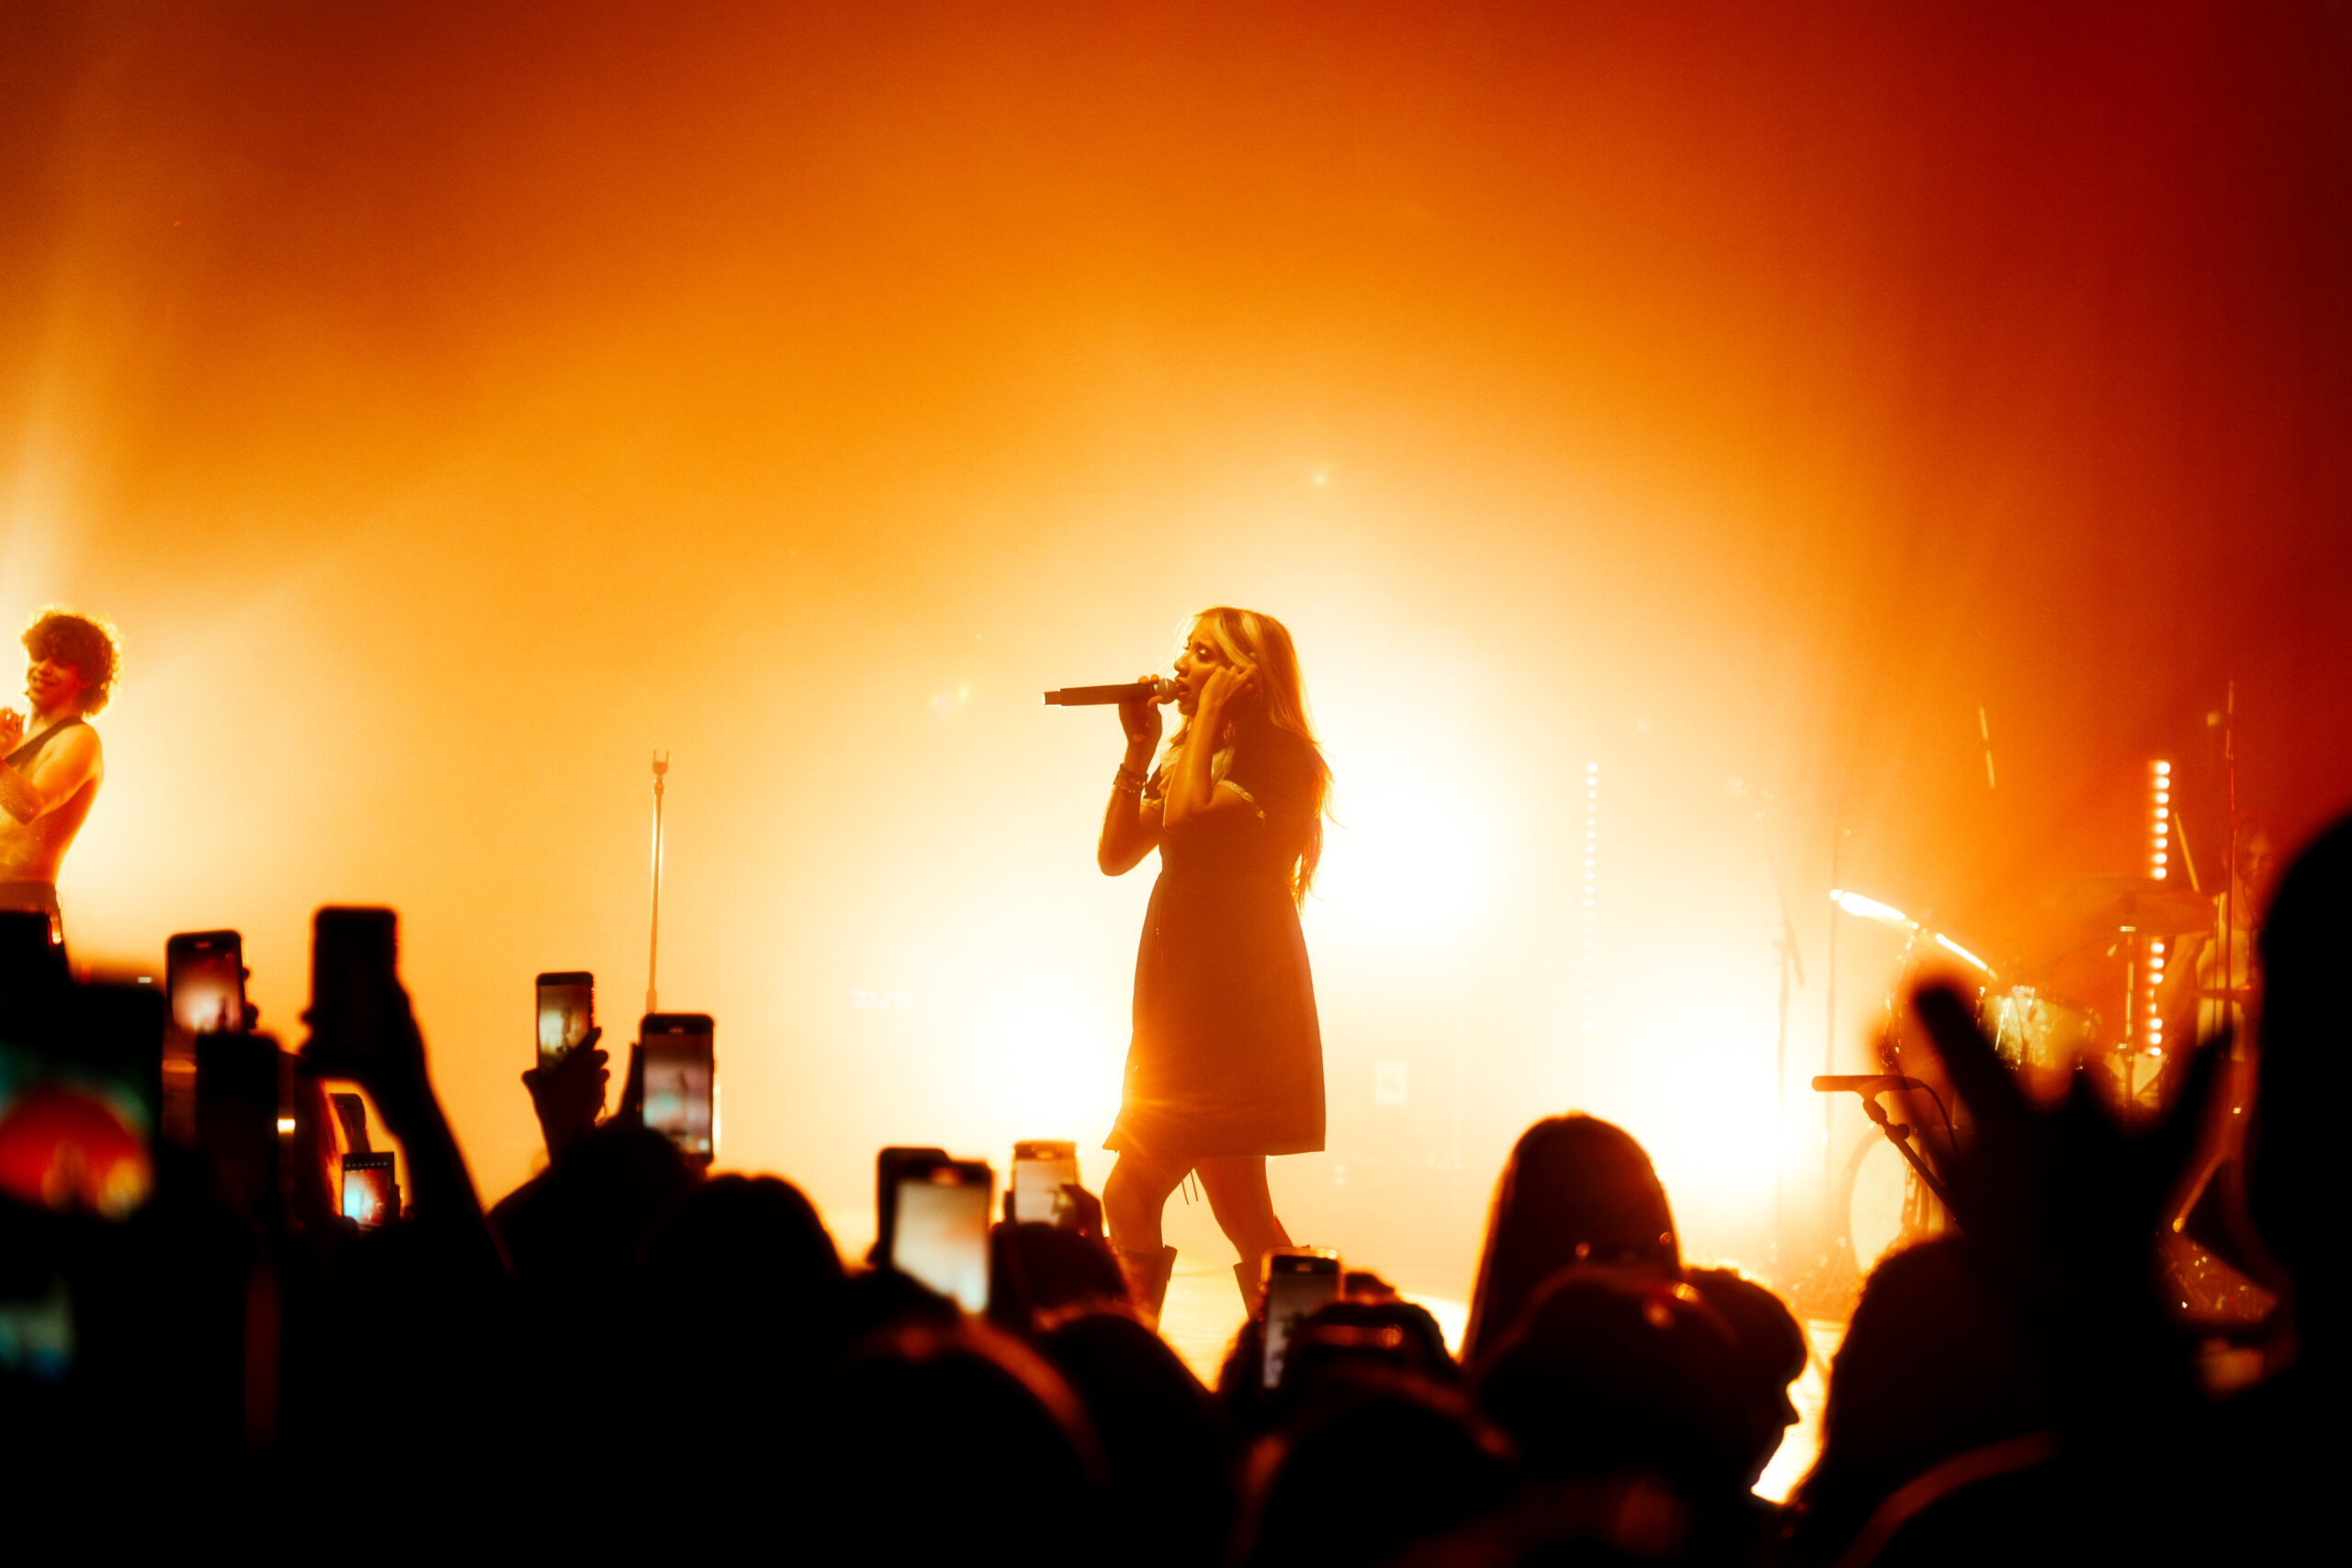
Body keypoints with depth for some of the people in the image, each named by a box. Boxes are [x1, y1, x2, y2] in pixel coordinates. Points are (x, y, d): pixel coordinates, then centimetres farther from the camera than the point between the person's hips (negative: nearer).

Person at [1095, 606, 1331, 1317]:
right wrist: (1138, 749, 6)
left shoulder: (1280, 760, -7)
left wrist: (1210, 712, -14)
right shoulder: (1188, 756, 18)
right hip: (1183, 1001, 9)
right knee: (1130, 1200, 7)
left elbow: (1188, 814, -23)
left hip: (1235, 1001, -9)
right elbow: (1115, 853, 12)